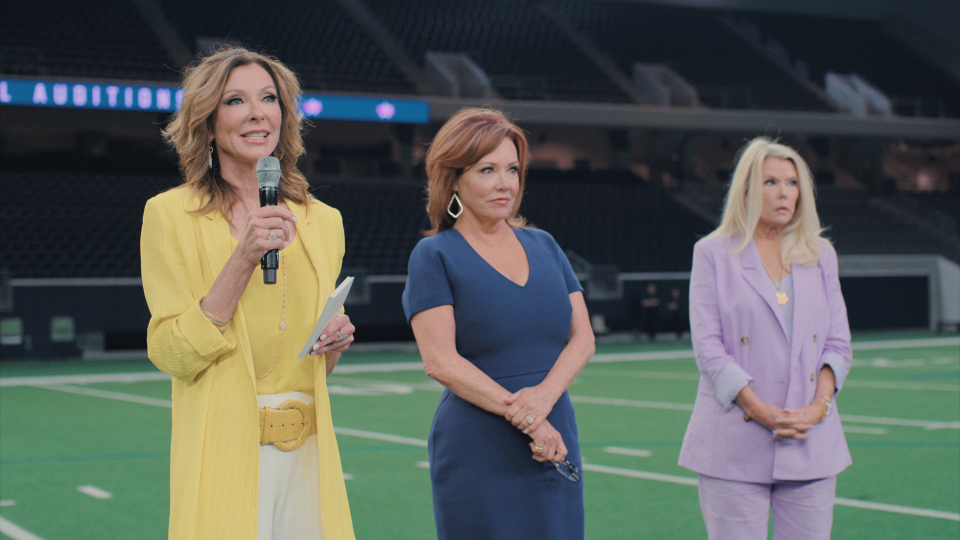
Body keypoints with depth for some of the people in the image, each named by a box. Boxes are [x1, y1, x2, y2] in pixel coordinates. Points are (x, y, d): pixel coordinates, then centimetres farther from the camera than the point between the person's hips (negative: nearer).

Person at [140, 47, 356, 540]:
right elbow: (173, 355, -11)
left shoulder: (323, 222, 10)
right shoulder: (171, 214, -4)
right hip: (224, 455, -4)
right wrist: (243, 259, -17)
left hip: (307, 456, 4)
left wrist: (334, 342, -2)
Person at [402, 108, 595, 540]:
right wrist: (524, 416, -18)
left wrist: (544, 395, -13)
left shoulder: (544, 246, 13)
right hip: (477, 456, -4)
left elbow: (582, 338, 6)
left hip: (556, 453, 5)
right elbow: (440, 360, -11)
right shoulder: (434, 256, -2)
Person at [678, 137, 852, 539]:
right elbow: (707, 346, -4)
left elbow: (838, 344, 11)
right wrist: (760, 410, -14)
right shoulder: (714, 254, 3)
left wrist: (818, 405, -7)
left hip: (812, 443, 3)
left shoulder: (821, 256, 13)